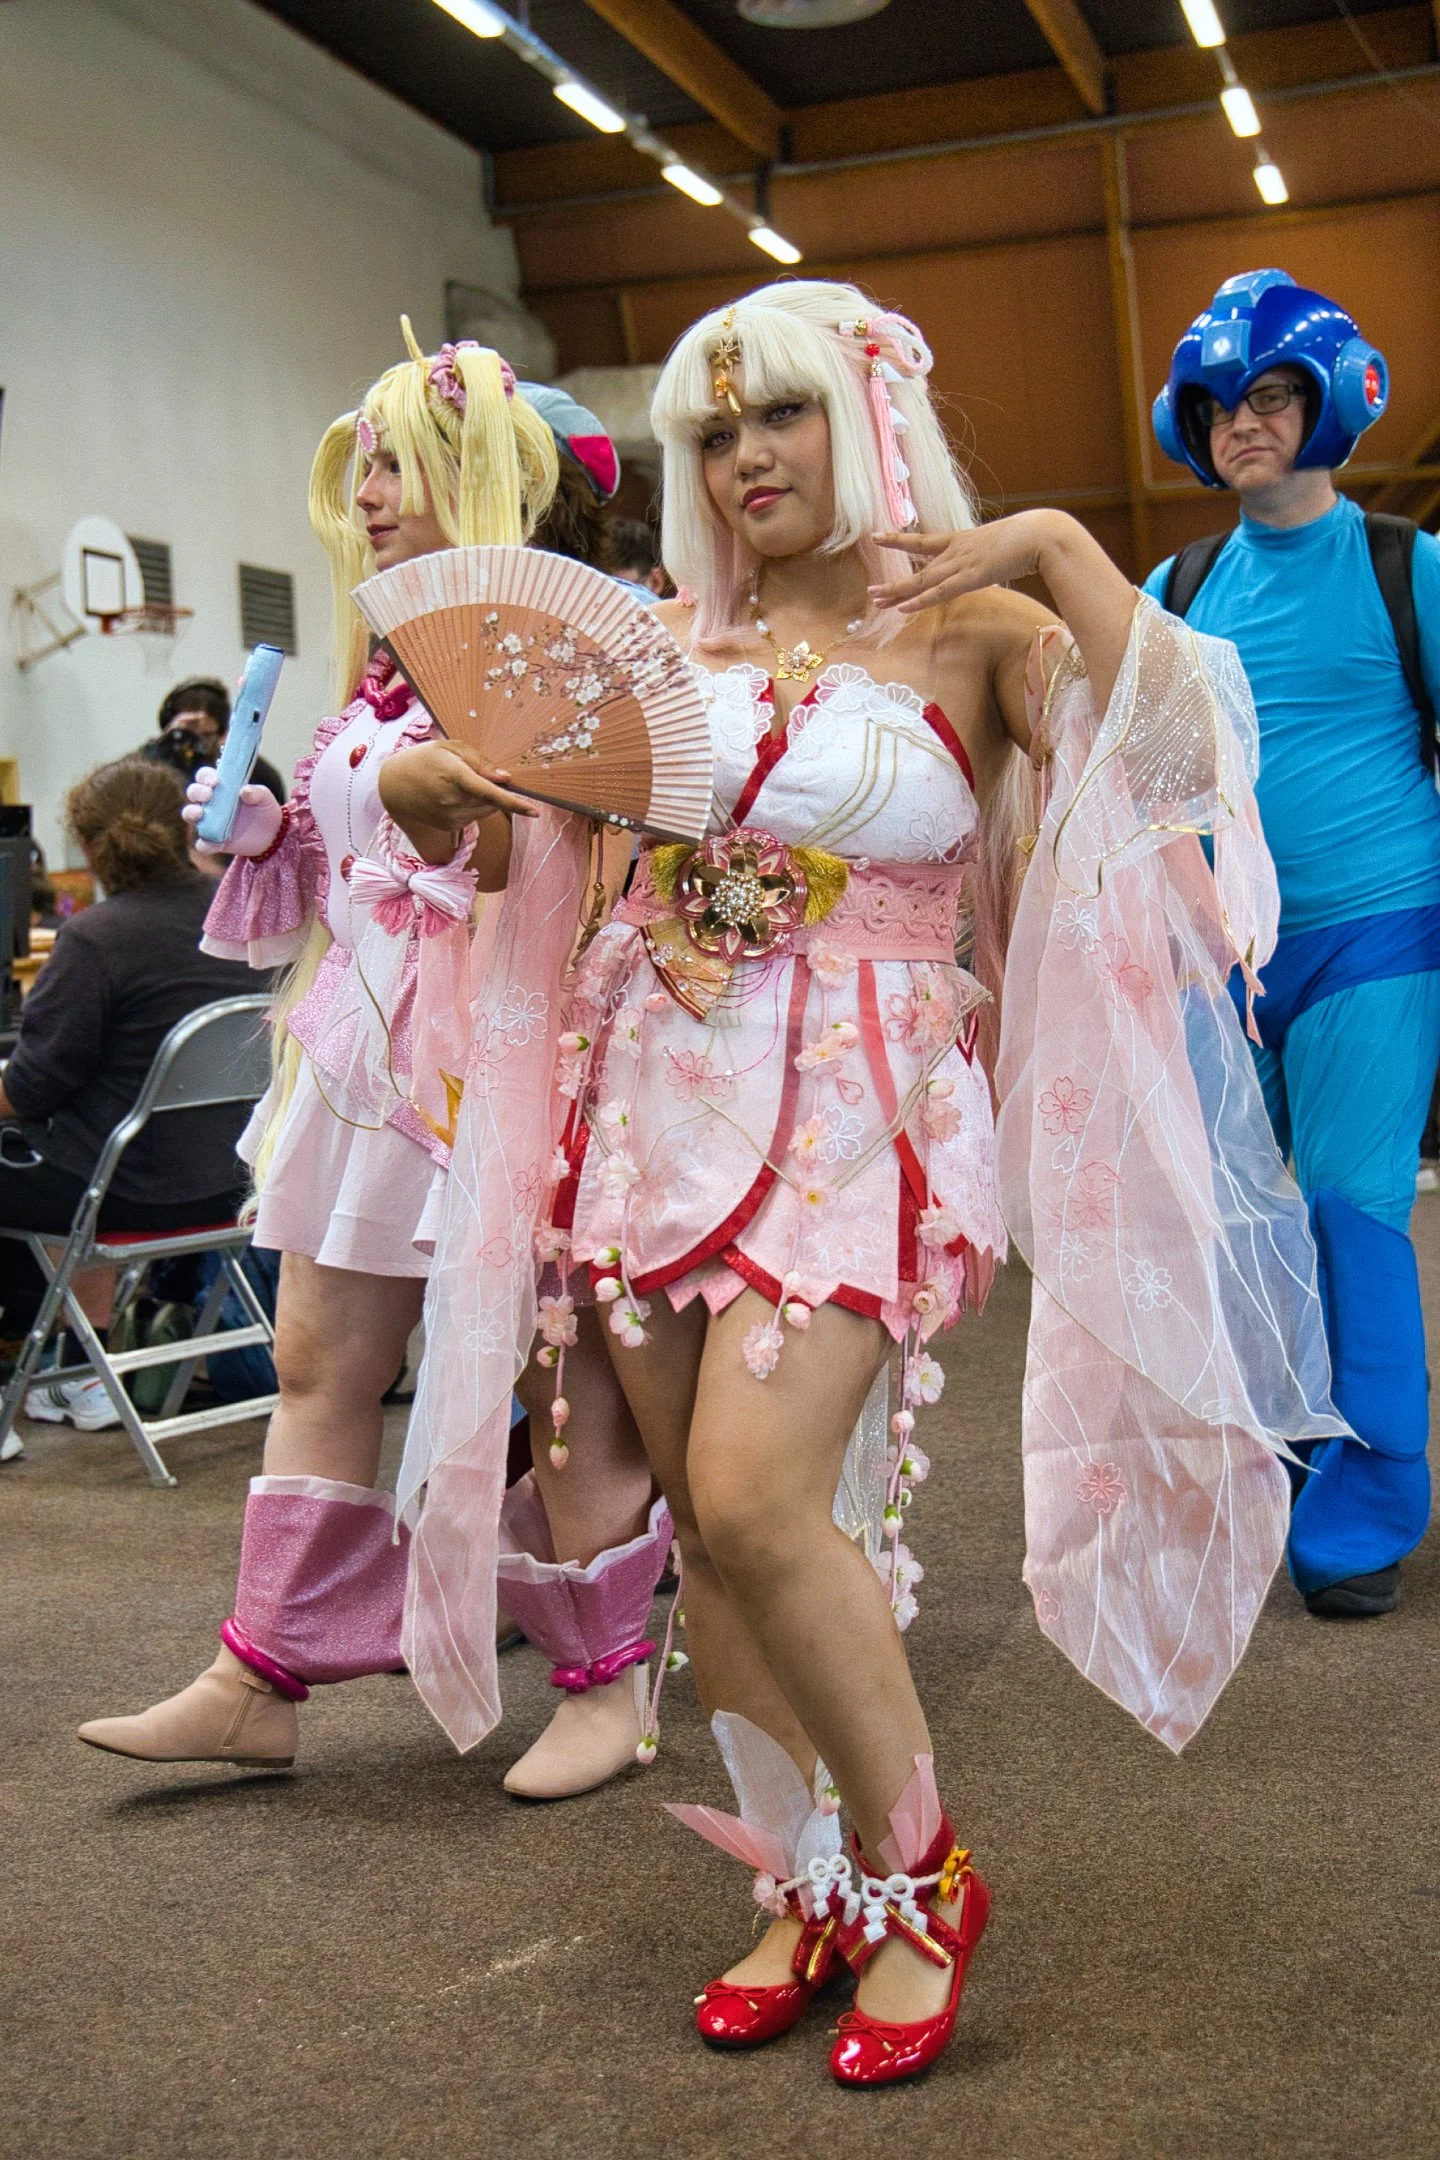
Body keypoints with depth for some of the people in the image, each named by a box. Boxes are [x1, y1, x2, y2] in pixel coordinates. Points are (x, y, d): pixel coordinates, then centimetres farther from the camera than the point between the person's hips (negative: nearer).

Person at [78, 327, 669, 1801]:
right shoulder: (381, 660, 17)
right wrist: (265, 830, 9)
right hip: (368, 1048, 9)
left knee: (554, 1373, 3)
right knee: (316, 1362, 11)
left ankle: (607, 1684, 21)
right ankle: (259, 1680, 22)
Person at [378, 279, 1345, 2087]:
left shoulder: (971, 629, 1)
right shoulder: (668, 639, 12)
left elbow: (1167, 751, -16)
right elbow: (504, 829, 20)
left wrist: (1056, 546, -16)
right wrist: (433, 782, -1)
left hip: (853, 1105, -5)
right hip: (656, 1093, 5)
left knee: (756, 1499, -18)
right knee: (707, 1520, 6)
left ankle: (916, 1873, 6)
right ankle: (806, 1888, 24)